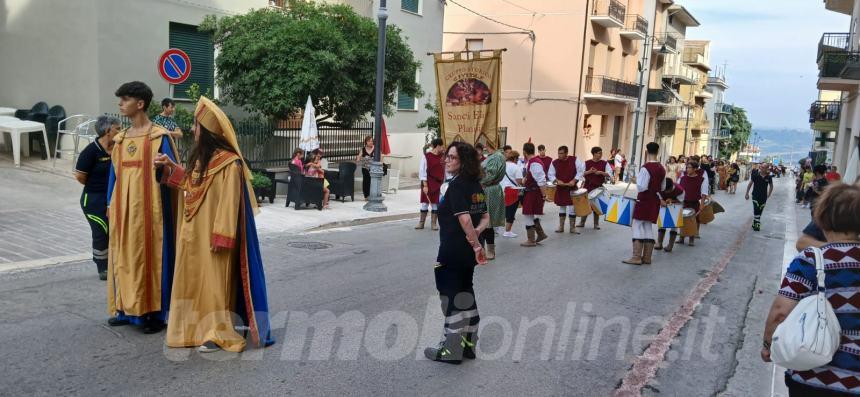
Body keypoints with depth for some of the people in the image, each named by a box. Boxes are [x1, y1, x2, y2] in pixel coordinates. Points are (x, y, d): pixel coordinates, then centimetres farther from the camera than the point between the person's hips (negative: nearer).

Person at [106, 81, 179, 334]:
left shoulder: (159, 137, -6)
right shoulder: (120, 139, 13)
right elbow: (114, 173, 17)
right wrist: (110, 205, 15)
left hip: (148, 208, -6)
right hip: (123, 209, 7)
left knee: (149, 256, -2)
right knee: (124, 256, 10)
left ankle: (155, 313, 6)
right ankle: (127, 309, 21)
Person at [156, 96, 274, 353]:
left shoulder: (229, 162, -18)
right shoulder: (201, 158, 10)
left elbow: (229, 202, -20)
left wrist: (221, 236, -22)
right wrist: (170, 167, 19)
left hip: (212, 233, -9)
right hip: (195, 232, 9)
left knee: (214, 281, -1)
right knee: (196, 280, 14)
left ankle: (217, 333, 9)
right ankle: (199, 328, 24)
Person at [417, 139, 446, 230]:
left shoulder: (442, 156, 4)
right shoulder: (426, 156, -10)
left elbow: (445, 170, 11)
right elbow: (422, 172, -10)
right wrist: (425, 185, -14)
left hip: (439, 184, 4)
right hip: (428, 184, -4)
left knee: (435, 203, 6)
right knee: (425, 202, 3)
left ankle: (433, 223, 13)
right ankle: (421, 223, 13)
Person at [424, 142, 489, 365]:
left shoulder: (456, 185, -17)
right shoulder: (475, 185, 9)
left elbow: (464, 219, -25)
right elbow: (486, 218, 11)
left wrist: (476, 246, -19)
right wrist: (476, 233, -5)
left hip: (453, 252, -9)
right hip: (467, 252, 9)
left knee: (451, 297, 2)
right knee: (465, 294, 17)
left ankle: (451, 350, 11)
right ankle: (468, 344, 27)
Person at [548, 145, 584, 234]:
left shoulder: (574, 160, -8)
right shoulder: (554, 163, -4)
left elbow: (581, 171, -8)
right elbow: (551, 175, 1)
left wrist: (574, 180, -17)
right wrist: (557, 181, -17)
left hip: (572, 188, -2)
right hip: (560, 188, 2)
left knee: (572, 207, 1)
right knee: (562, 207, 10)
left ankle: (572, 227, 11)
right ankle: (561, 227, 19)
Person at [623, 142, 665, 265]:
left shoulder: (645, 168, -18)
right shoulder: (662, 168, 6)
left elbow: (641, 187, -19)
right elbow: (662, 187, 15)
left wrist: (636, 179, -3)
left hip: (644, 200, -7)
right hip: (655, 200, 7)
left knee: (638, 226, -2)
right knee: (648, 227, 12)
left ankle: (637, 257, -5)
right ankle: (647, 257, 13)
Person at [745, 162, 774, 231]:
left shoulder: (769, 176, -6)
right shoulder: (755, 174, -11)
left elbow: (771, 186, 10)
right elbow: (750, 184, 0)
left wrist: (769, 194, 7)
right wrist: (747, 193, 2)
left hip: (764, 196, 3)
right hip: (755, 195, -3)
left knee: (760, 211, 10)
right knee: (756, 210, -12)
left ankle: (755, 224, 23)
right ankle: (757, 224, -5)